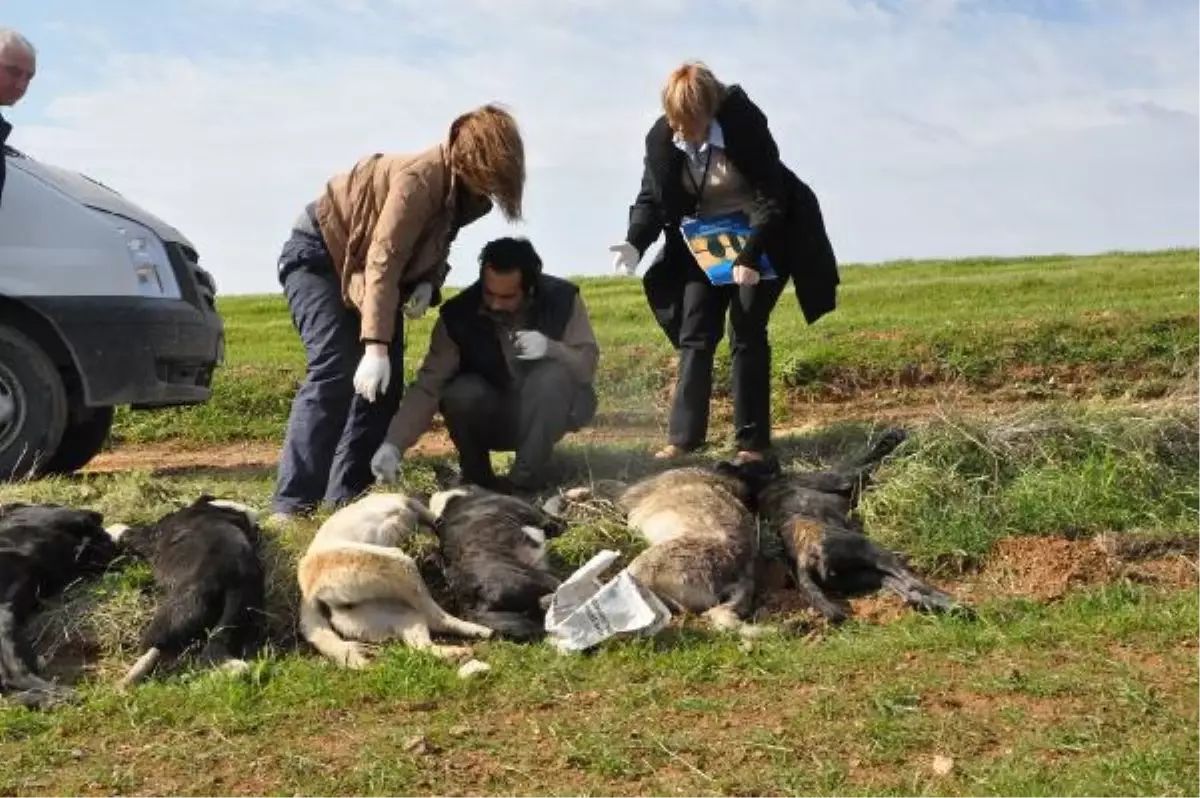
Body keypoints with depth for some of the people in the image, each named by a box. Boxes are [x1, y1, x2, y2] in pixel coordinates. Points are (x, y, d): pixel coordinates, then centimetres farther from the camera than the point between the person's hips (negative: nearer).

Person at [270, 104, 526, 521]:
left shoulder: (463, 191, -5)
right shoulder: (422, 177, -31)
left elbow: (429, 247, 8)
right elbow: (384, 262, -36)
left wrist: (427, 285, -16)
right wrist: (375, 345, -41)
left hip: (363, 266, 9)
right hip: (320, 255, -9)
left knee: (386, 382, -1)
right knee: (334, 372, -21)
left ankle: (346, 497, 2)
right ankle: (292, 504, -22)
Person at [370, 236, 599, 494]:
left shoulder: (562, 298, -20)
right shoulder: (459, 314, -20)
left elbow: (589, 363, -17)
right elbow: (428, 386, -23)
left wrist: (551, 349, -39)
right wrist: (393, 444, -36)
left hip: (550, 409, 0)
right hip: (493, 417, 0)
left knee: (553, 375, -32)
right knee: (461, 392, -31)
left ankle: (525, 480, -20)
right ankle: (476, 479, -5)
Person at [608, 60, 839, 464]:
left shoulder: (744, 123, -26)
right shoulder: (660, 138, -13)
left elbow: (771, 197, -24)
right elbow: (651, 198, -3)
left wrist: (749, 257, -32)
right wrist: (634, 242, -22)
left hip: (760, 236, -5)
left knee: (746, 333, -9)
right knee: (694, 334, -1)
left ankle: (753, 441, -3)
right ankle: (683, 436, 3)